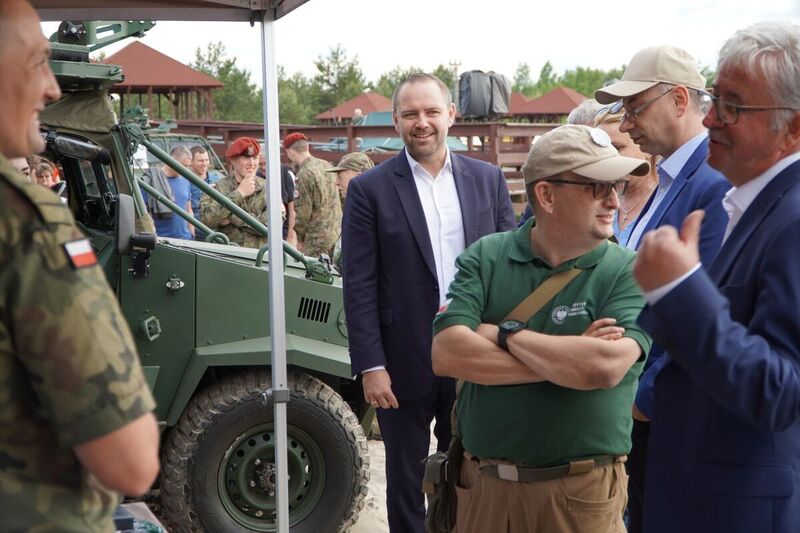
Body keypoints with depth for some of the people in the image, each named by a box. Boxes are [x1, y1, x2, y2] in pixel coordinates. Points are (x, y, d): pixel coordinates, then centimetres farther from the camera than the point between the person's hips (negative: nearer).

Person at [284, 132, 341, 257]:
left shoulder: (304, 174, -16)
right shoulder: (326, 165, 8)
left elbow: (303, 211, -13)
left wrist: (300, 239, -2)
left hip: (317, 237, -8)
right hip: (337, 232, 8)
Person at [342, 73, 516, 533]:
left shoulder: (489, 179, 4)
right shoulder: (370, 189, -4)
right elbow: (359, 286, -7)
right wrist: (370, 365, -11)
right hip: (405, 361, -2)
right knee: (406, 479, 12)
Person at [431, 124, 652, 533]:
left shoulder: (628, 273, -6)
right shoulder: (484, 258, 0)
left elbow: (605, 367, -22)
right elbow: (445, 354, -13)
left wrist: (506, 335, -12)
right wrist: (565, 359, -15)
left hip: (582, 494, -2)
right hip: (482, 483, 2)